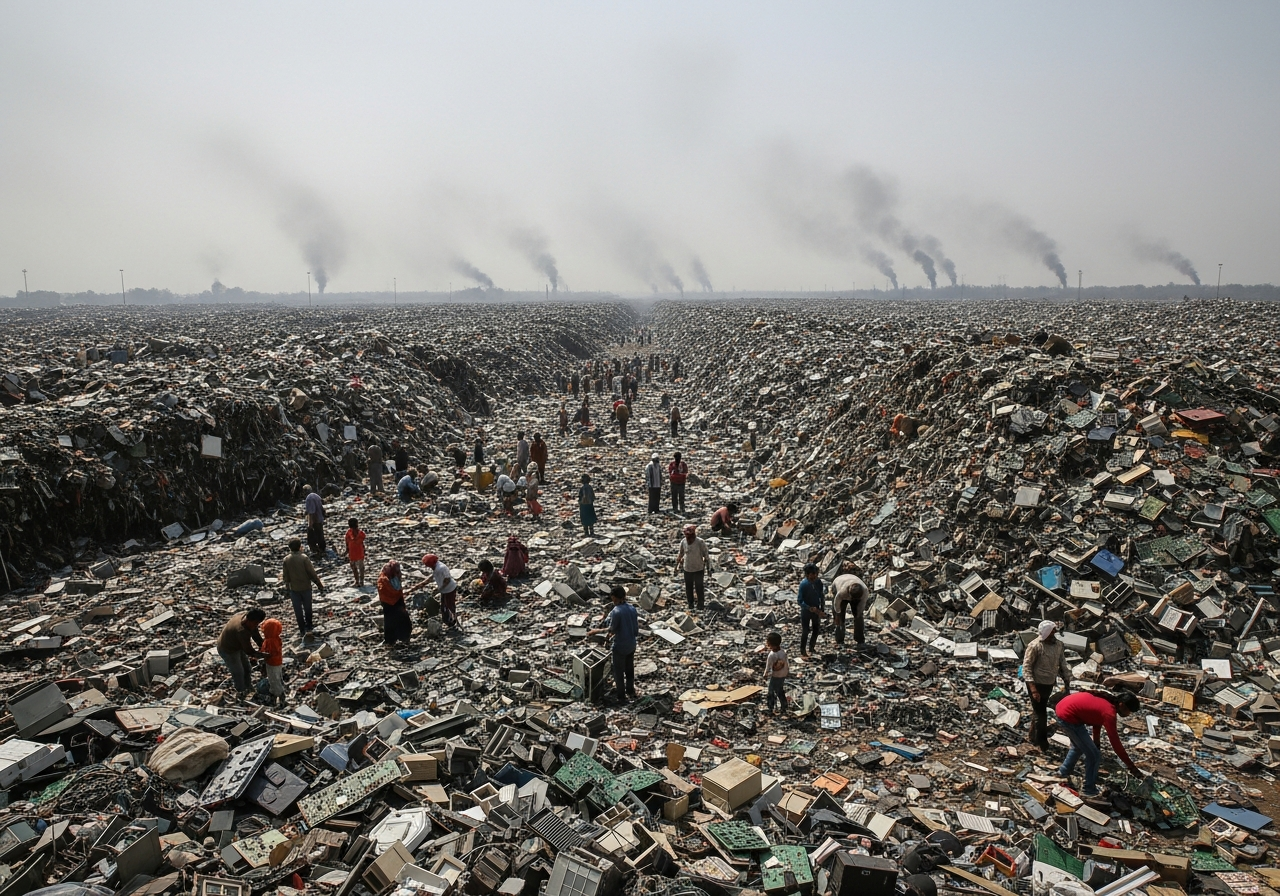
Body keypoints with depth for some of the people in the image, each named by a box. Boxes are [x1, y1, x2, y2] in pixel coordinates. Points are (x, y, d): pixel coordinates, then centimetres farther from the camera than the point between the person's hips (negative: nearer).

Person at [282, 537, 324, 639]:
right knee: (307, 609, 16)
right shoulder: (304, 558, -16)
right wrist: (319, 584, -1)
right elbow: (312, 573, -13)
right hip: (306, 588, -2)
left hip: (294, 589, 2)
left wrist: (287, 588, 14)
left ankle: (303, 631, 18)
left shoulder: (286, 560, -7)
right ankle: (308, 629, 17)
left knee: (298, 611, 12)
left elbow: (286, 576, 0)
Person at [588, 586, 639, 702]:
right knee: (630, 669, 23)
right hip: (631, 645, 6)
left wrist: (596, 631, 0)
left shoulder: (616, 612, -24)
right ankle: (631, 692, 37)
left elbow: (611, 629, -15)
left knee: (618, 672, 12)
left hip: (620, 647, -6)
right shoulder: (632, 609, -4)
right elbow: (636, 630, 2)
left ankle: (622, 696, 22)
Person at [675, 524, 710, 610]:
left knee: (699, 588, 9)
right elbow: (680, 554, 6)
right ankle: (690, 604, 32)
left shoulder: (700, 542, -20)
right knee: (688, 588, 14)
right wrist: (676, 566, 13)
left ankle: (700, 605, 28)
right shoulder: (683, 542, -11)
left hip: (699, 570, -2)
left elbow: (706, 555, -10)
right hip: (687, 570, 3)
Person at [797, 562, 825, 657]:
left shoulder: (818, 582, -11)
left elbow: (821, 596, 2)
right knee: (805, 631, 3)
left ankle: (811, 647, 37)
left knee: (816, 629, 17)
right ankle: (803, 650, 21)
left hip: (816, 609, 5)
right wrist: (810, 608, -29)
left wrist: (821, 610, 0)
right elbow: (799, 600, -21)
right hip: (806, 611, -5)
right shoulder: (803, 584, -24)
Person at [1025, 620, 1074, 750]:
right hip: (1036, 684, -6)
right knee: (1040, 712, 2)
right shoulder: (1035, 646, -22)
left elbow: (1062, 664, 7)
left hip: (1049, 683, 6)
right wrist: (1033, 688, -27)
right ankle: (1042, 743, 17)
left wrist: (1067, 682, 6)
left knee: (1039, 710, 19)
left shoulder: (1059, 644, -5)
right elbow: (1026, 667, -20)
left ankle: (1032, 737, 35)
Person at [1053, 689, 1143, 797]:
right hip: (1067, 716, -10)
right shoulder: (1109, 712, -19)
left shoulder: (1107, 700, 9)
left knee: (1079, 746, 33)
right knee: (1094, 755, 2)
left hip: (1062, 708, 10)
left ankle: (1063, 772, 49)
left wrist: (1096, 744, 29)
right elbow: (1116, 743, -17)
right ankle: (1088, 790, 16)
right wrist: (1132, 767, -10)